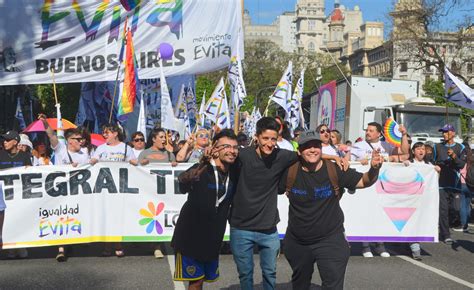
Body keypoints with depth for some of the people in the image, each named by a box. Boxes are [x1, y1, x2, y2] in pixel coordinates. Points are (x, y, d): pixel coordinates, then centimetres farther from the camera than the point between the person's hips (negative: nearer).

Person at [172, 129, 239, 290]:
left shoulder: (234, 174, 0)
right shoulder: (201, 170, -20)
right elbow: (183, 183, -42)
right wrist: (203, 163, -61)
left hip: (213, 239, 6)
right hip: (190, 237, -6)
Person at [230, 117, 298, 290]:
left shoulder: (282, 157, -7)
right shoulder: (243, 156, -12)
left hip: (269, 229, 2)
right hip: (241, 228, -1)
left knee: (270, 273, 16)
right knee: (245, 274, 13)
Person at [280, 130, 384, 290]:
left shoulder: (335, 170, -13)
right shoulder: (290, 172, -10)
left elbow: (364, 181, -12)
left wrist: (374, 169, -30)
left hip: (330, 241, -2)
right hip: (297, 242, 3)